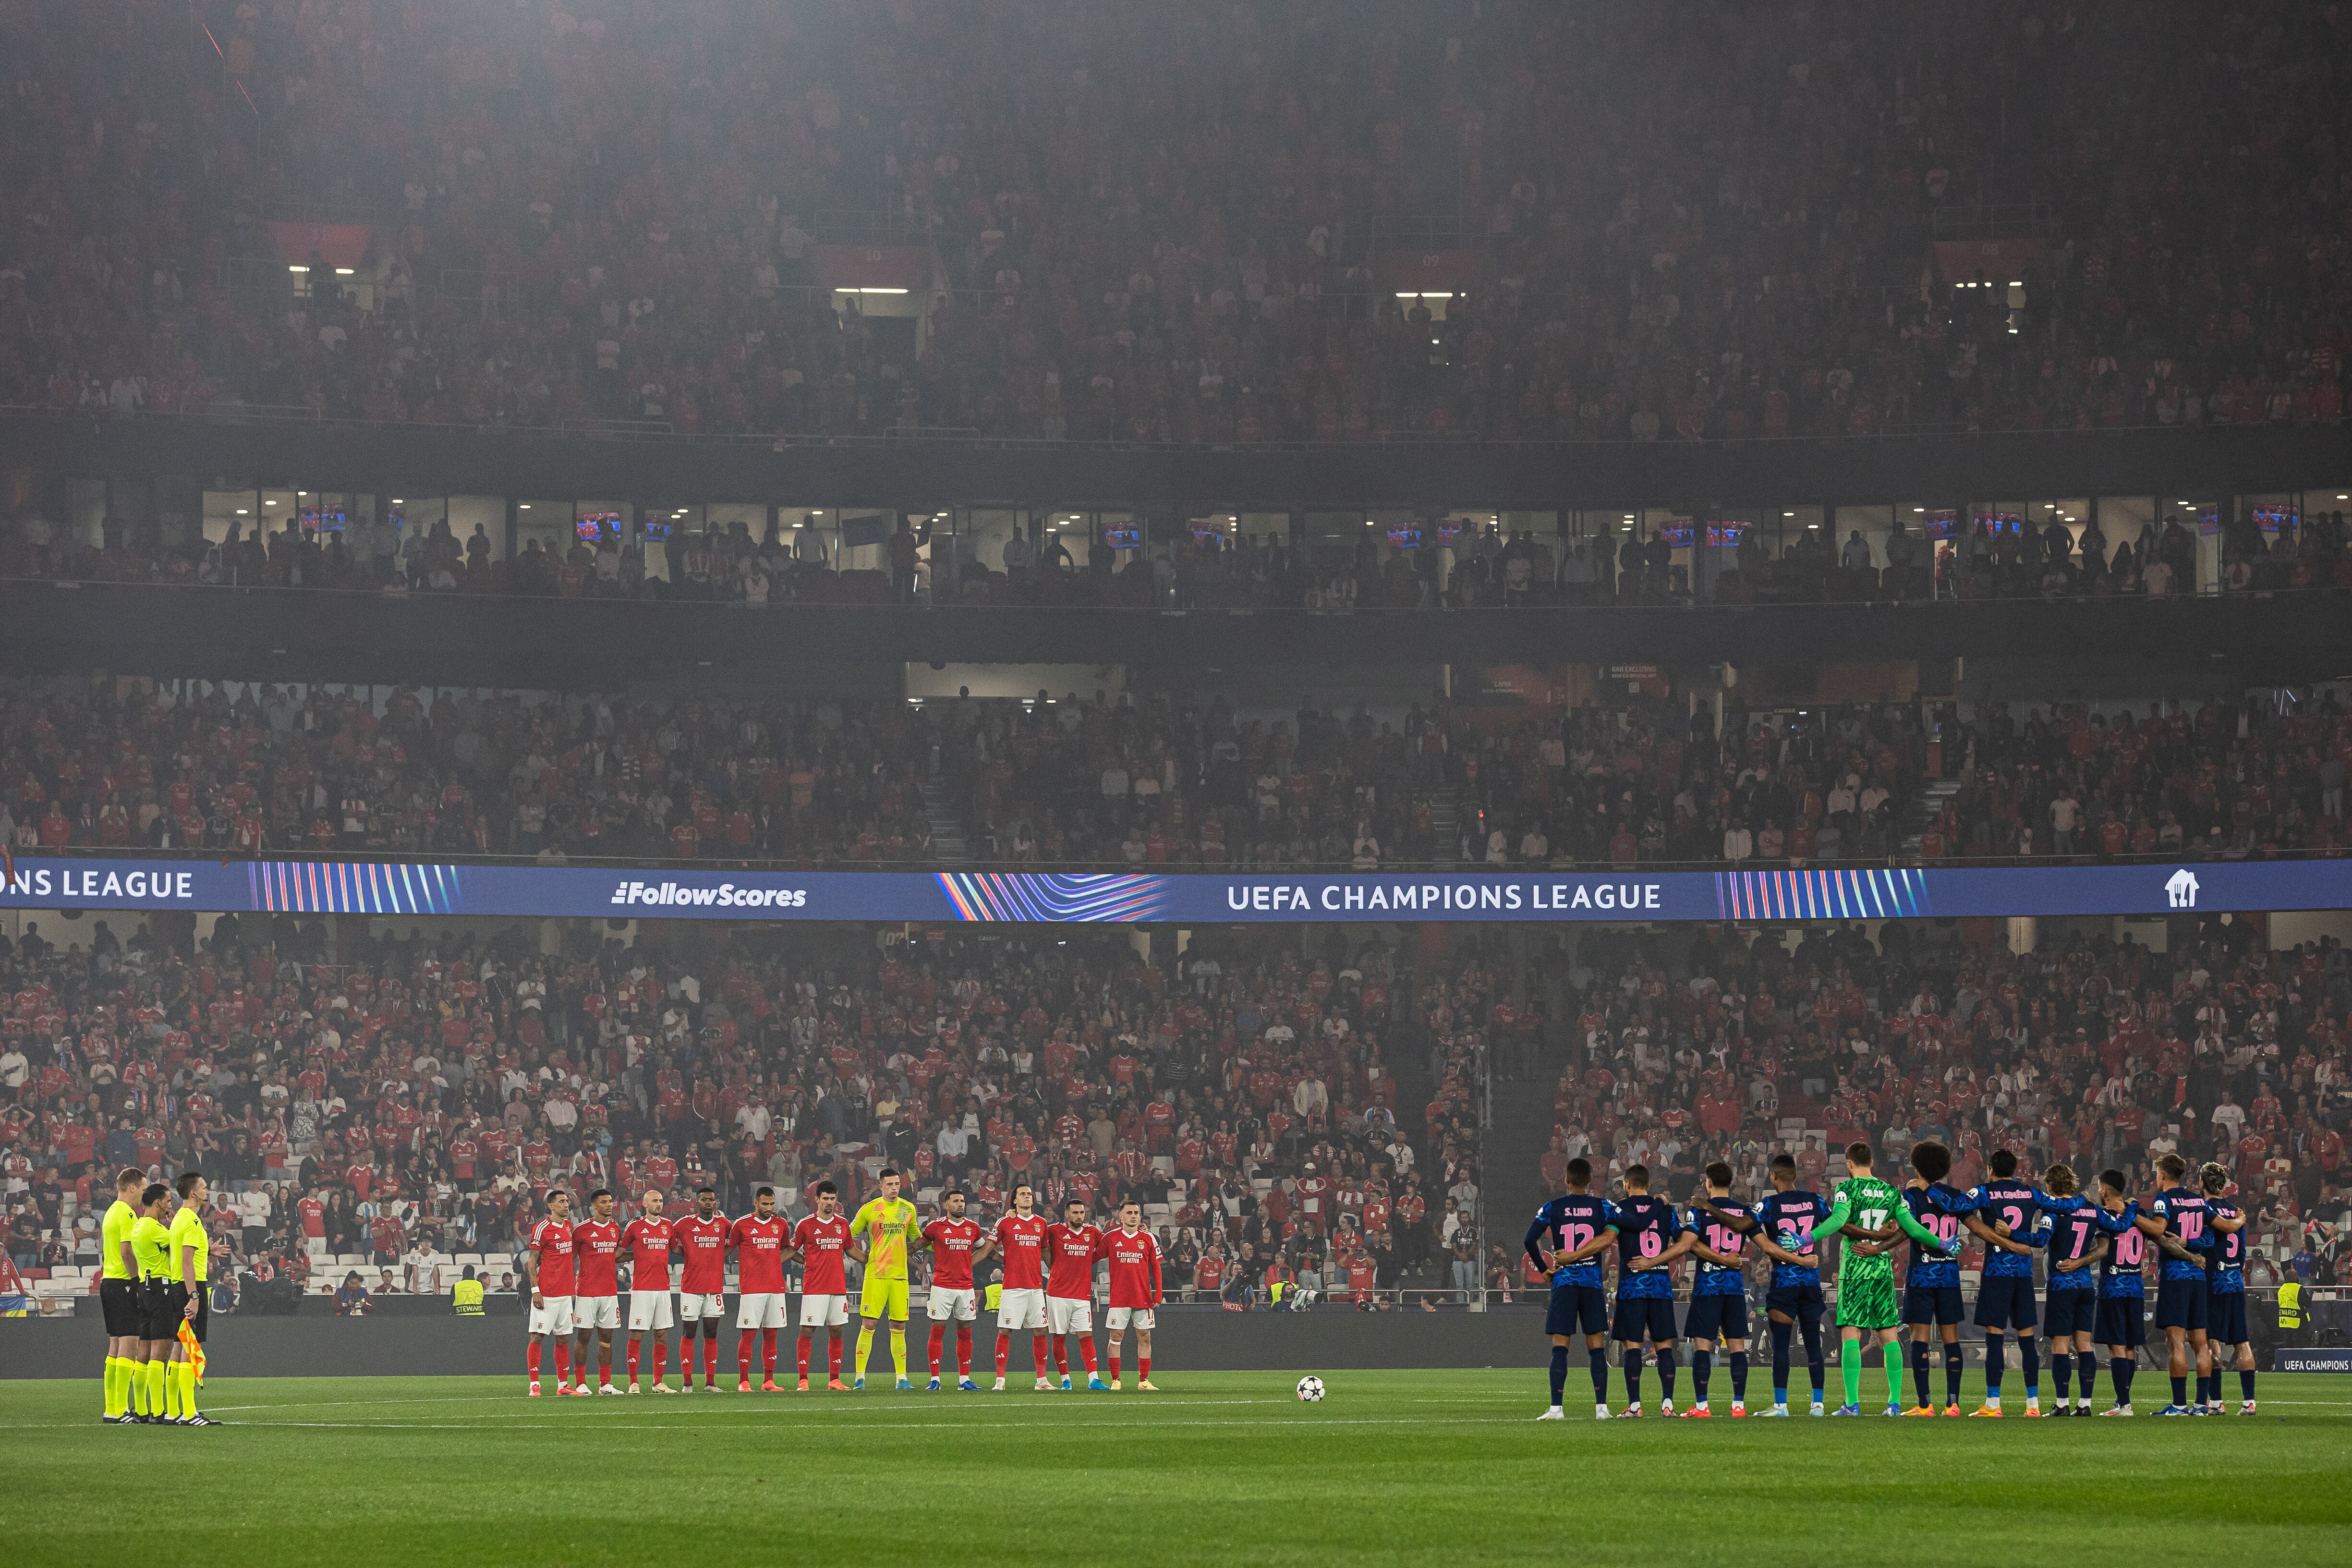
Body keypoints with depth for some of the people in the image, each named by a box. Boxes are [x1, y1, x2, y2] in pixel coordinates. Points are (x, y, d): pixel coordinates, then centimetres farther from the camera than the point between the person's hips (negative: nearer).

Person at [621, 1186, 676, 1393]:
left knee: (662, 1336, 6)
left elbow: (675, 1249, 24)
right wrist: (638, 1256, -5)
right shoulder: (635, 1226, -1)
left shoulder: (668, 1225, 11)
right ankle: (633, 1383, -2)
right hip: (641, 1288, -5)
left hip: (663, 1288, 5)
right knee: (636, 1335, -5)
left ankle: (659, 1383, 11)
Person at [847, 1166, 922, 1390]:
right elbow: (848, 1237, 8)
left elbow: (917, 1238, 24)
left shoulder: (908, 1209, 9)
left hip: (900, 1275, 3)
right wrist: (862, 1257, -1)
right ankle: (860, 1377, -2)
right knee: (868, 1325, -6)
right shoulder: (869, 1209, -1)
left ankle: (902, 1378, 9)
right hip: (875, 1275, -3)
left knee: (899, 1327, 5)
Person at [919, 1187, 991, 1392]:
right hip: (942, 1286, -4)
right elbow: (919, 1244, 14)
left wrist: (967, 1264, 13)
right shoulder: (936, 1227, -2)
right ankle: (934, 1380, -1)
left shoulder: (973, 1227, 9)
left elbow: (983, 1248, 26)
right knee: (938, 1331, -4)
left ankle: (964, 1380, 11)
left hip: (966, 1286, 4)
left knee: (965, 1333, 6)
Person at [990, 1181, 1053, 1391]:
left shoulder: (1041, 1223, 12)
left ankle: (1041, 1380, 10)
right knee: (1005, 1332, -5)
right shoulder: (1006, 1222, 0)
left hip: (1036, 1286, 4)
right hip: (1012, 1286, -4)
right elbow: (989, 1248, 4)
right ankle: (1000, 1380, -3)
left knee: (1040, 1332, 4)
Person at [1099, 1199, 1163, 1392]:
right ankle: (1115, 1381, 4)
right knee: (1116, 1337, -2)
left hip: (1143, 1296, 1)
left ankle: (1144, 1381, 8)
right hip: (1119, 1296, -1)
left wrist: (1158, 1294, 4)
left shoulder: (1147, 1238, 5)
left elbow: (1156, 1267, 9)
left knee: (1145, 1338, 3)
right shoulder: (1111, 1237, 2)